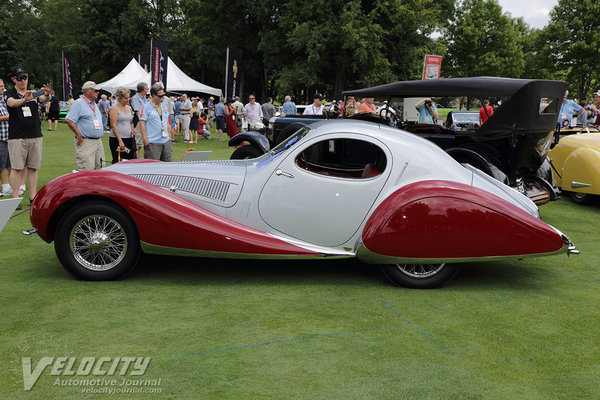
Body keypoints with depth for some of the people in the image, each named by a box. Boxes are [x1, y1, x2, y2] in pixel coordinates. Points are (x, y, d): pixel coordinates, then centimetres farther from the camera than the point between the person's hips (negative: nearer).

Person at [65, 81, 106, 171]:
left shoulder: (94, 104, 20)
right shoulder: (78, 103, -6)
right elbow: (69, 120, -14)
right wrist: (79, 135, -14)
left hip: (98, 142, 8)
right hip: (85, 142, -8)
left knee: (99, 169, 7)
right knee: (86, 170, -12)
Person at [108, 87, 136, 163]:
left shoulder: (129, 108, 15)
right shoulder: (114, 108, -5)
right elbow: (113, 126, -11)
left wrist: (132, 131, 6)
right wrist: (120, 141, -18)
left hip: (129, 139, 6)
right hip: (116, 139, -6)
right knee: (117, 162, -1)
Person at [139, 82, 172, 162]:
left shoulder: (163, 106, 15)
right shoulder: (146, 107, -5)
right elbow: (142, 124, -10)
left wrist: (168, 136, 15)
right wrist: (146, 141, -14)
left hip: (166, 141, 7)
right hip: (153, 143, -7)